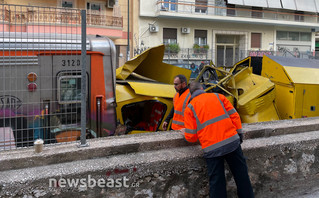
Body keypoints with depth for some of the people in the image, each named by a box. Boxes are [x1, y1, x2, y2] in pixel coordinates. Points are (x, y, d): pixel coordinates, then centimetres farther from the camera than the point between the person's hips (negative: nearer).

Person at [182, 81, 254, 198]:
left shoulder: (190, 107, 4)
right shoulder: (218, 96, 10)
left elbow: (191, 137, 1)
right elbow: (234, 115, 6)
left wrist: (185, 133, 21)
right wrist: (239, 132, 15)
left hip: (212, 149, -1)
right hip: (232, 142, 2)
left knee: (216, 181, 7)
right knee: (241, 174, 15)